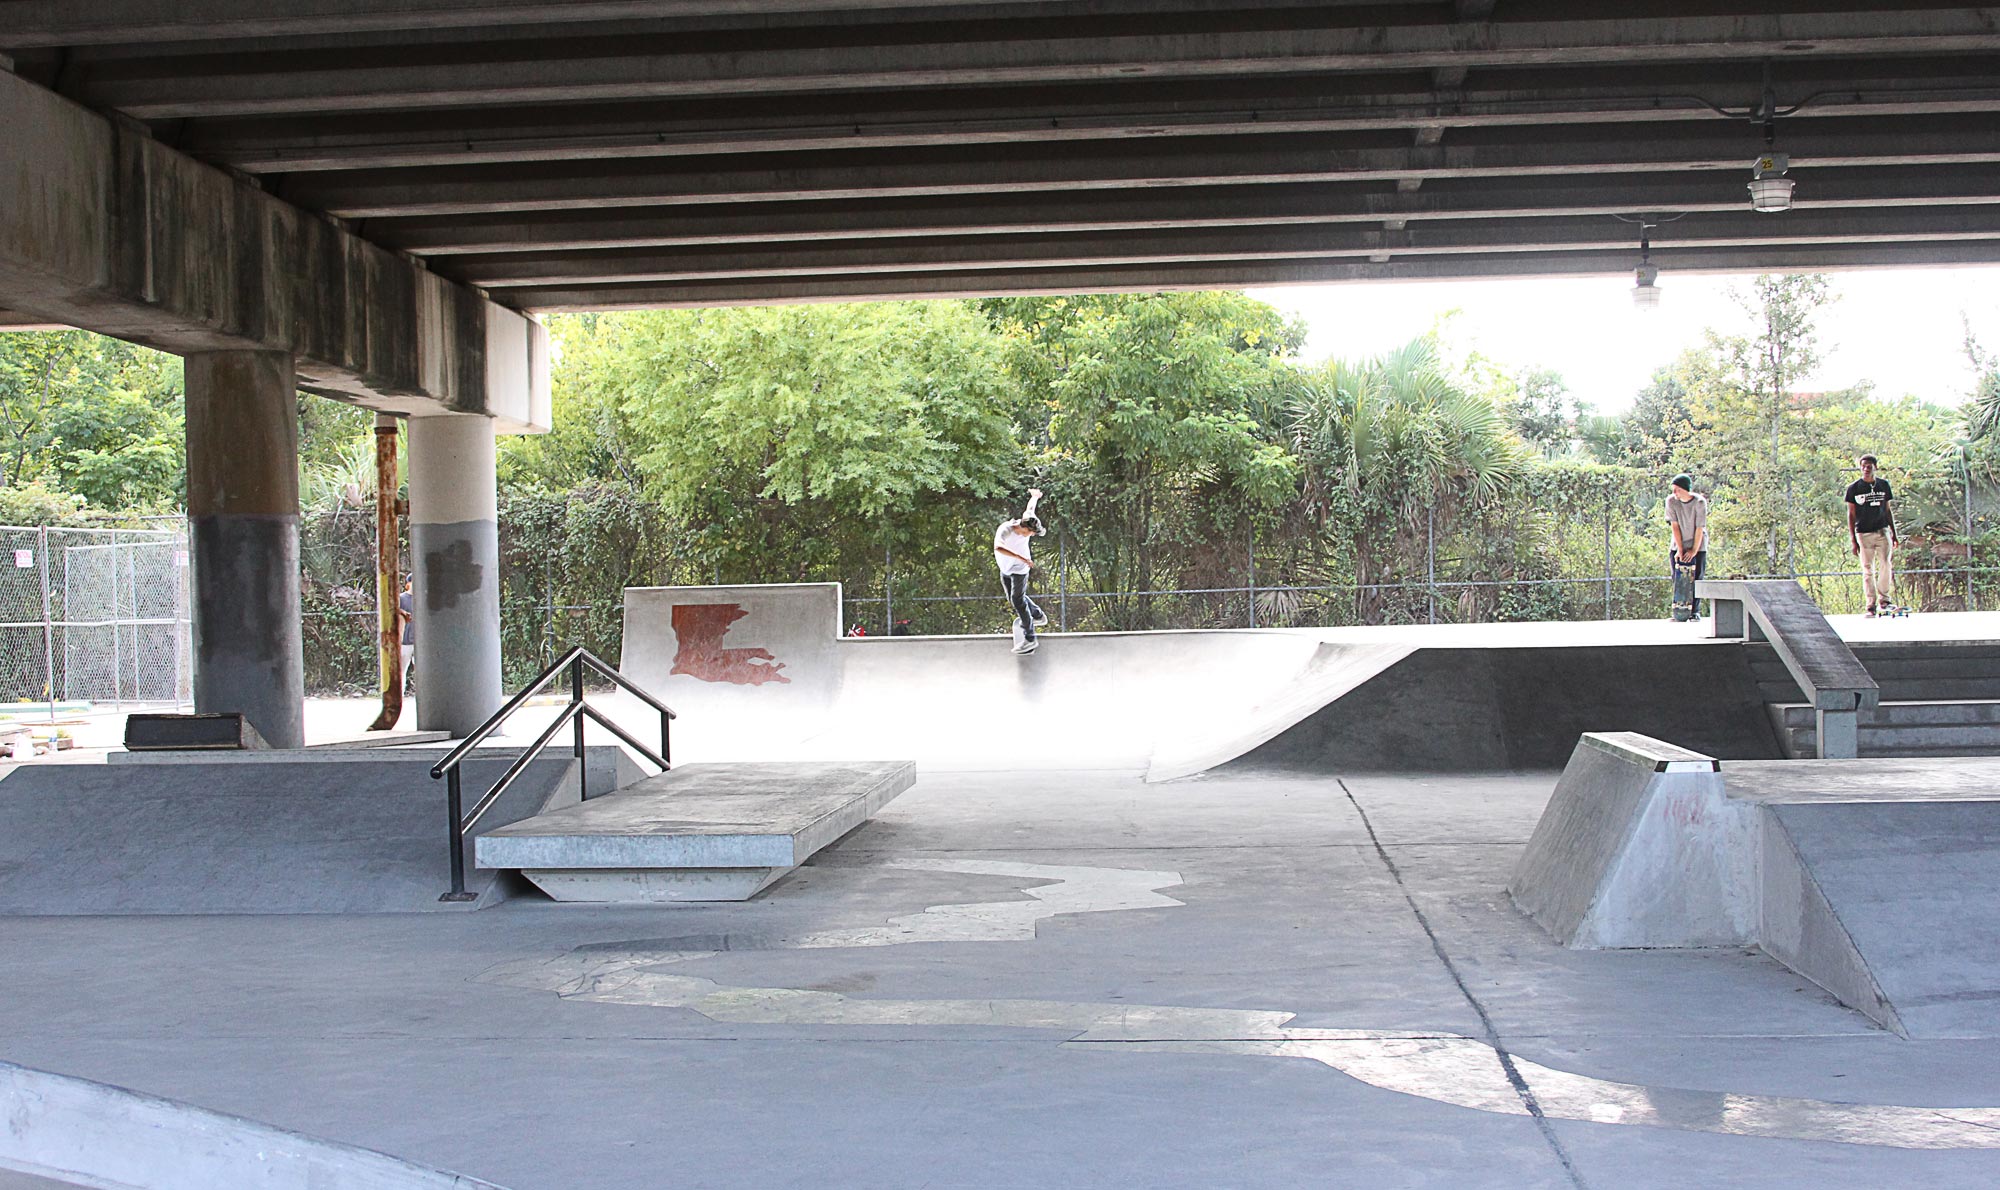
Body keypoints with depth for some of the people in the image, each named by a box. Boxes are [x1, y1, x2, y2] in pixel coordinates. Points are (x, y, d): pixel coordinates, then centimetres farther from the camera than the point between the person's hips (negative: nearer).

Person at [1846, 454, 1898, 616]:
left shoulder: (1884, 485, 8)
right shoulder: (1854, 488, 2)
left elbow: (1888, 510, 15)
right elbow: (1851, 514, 3)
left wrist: (1894, 533, 12)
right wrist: (1852, 540, -2)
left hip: (1882, 531, 1)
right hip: (1863, 534, -1)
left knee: (1885, 565, -10)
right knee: (1867, 570, 0)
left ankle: (1884, 599, 3)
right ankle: (1871, 605, 3)